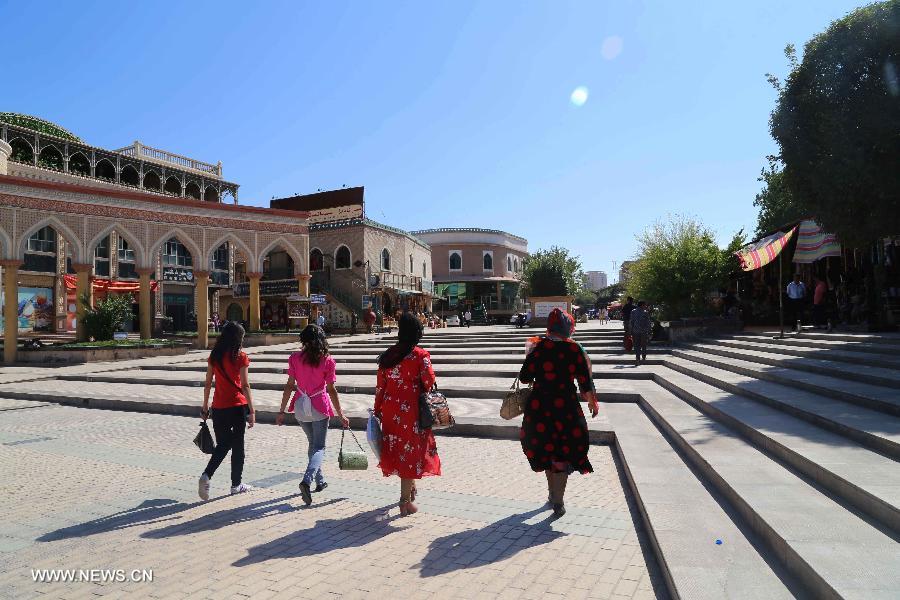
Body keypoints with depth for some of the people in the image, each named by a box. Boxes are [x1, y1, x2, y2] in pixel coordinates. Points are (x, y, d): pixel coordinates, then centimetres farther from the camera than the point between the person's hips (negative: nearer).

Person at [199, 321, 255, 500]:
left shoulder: (214, 356, 3)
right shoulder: (240, 357, -10)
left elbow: (208, 383, 7)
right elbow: (245, 386, -11)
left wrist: (205, 406, 16)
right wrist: (252, 411, -8)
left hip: (219, 407, 4)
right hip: (238, 406, -4)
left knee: (222, 444, 17)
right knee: (237, 445, 10)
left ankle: (206, 475, 0)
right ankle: (236, 484, 18)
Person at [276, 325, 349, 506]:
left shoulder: (295, 358, -4)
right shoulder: (327, 360, -9)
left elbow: (289, 386, -4)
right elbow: (331, 390, -8)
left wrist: (281, 411, 4)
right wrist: (340, 415, -2)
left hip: (301, 407, 3)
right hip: (320, 406, -3)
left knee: (312, 444, 22)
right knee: (319, 447, 5)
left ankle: (320, 481, 31)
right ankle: (307, 480, -19)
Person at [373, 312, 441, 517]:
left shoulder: (387, 355, 1)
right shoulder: (421, 355, -12)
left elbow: (380, 386, 4)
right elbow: (429, 383, -13)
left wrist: (377, 410, 14)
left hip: (390, 409, 5)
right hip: (412, 409, -5)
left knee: (399, 448, 21)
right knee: (411, 451, 6)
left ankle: (410, 487, 41)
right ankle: (406, 501, 10)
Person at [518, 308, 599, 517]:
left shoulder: (538, 347, -7)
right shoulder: (575, 350, -8)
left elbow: (524, 377, -6)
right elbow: (585, 383, -5)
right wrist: (592, 402, 12)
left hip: (539, 407, 2)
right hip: (566, 407, -1)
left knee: (546, 451, 20)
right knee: (563, 455, 11)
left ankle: (553, 495, 36)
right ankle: (558, 503, 14)